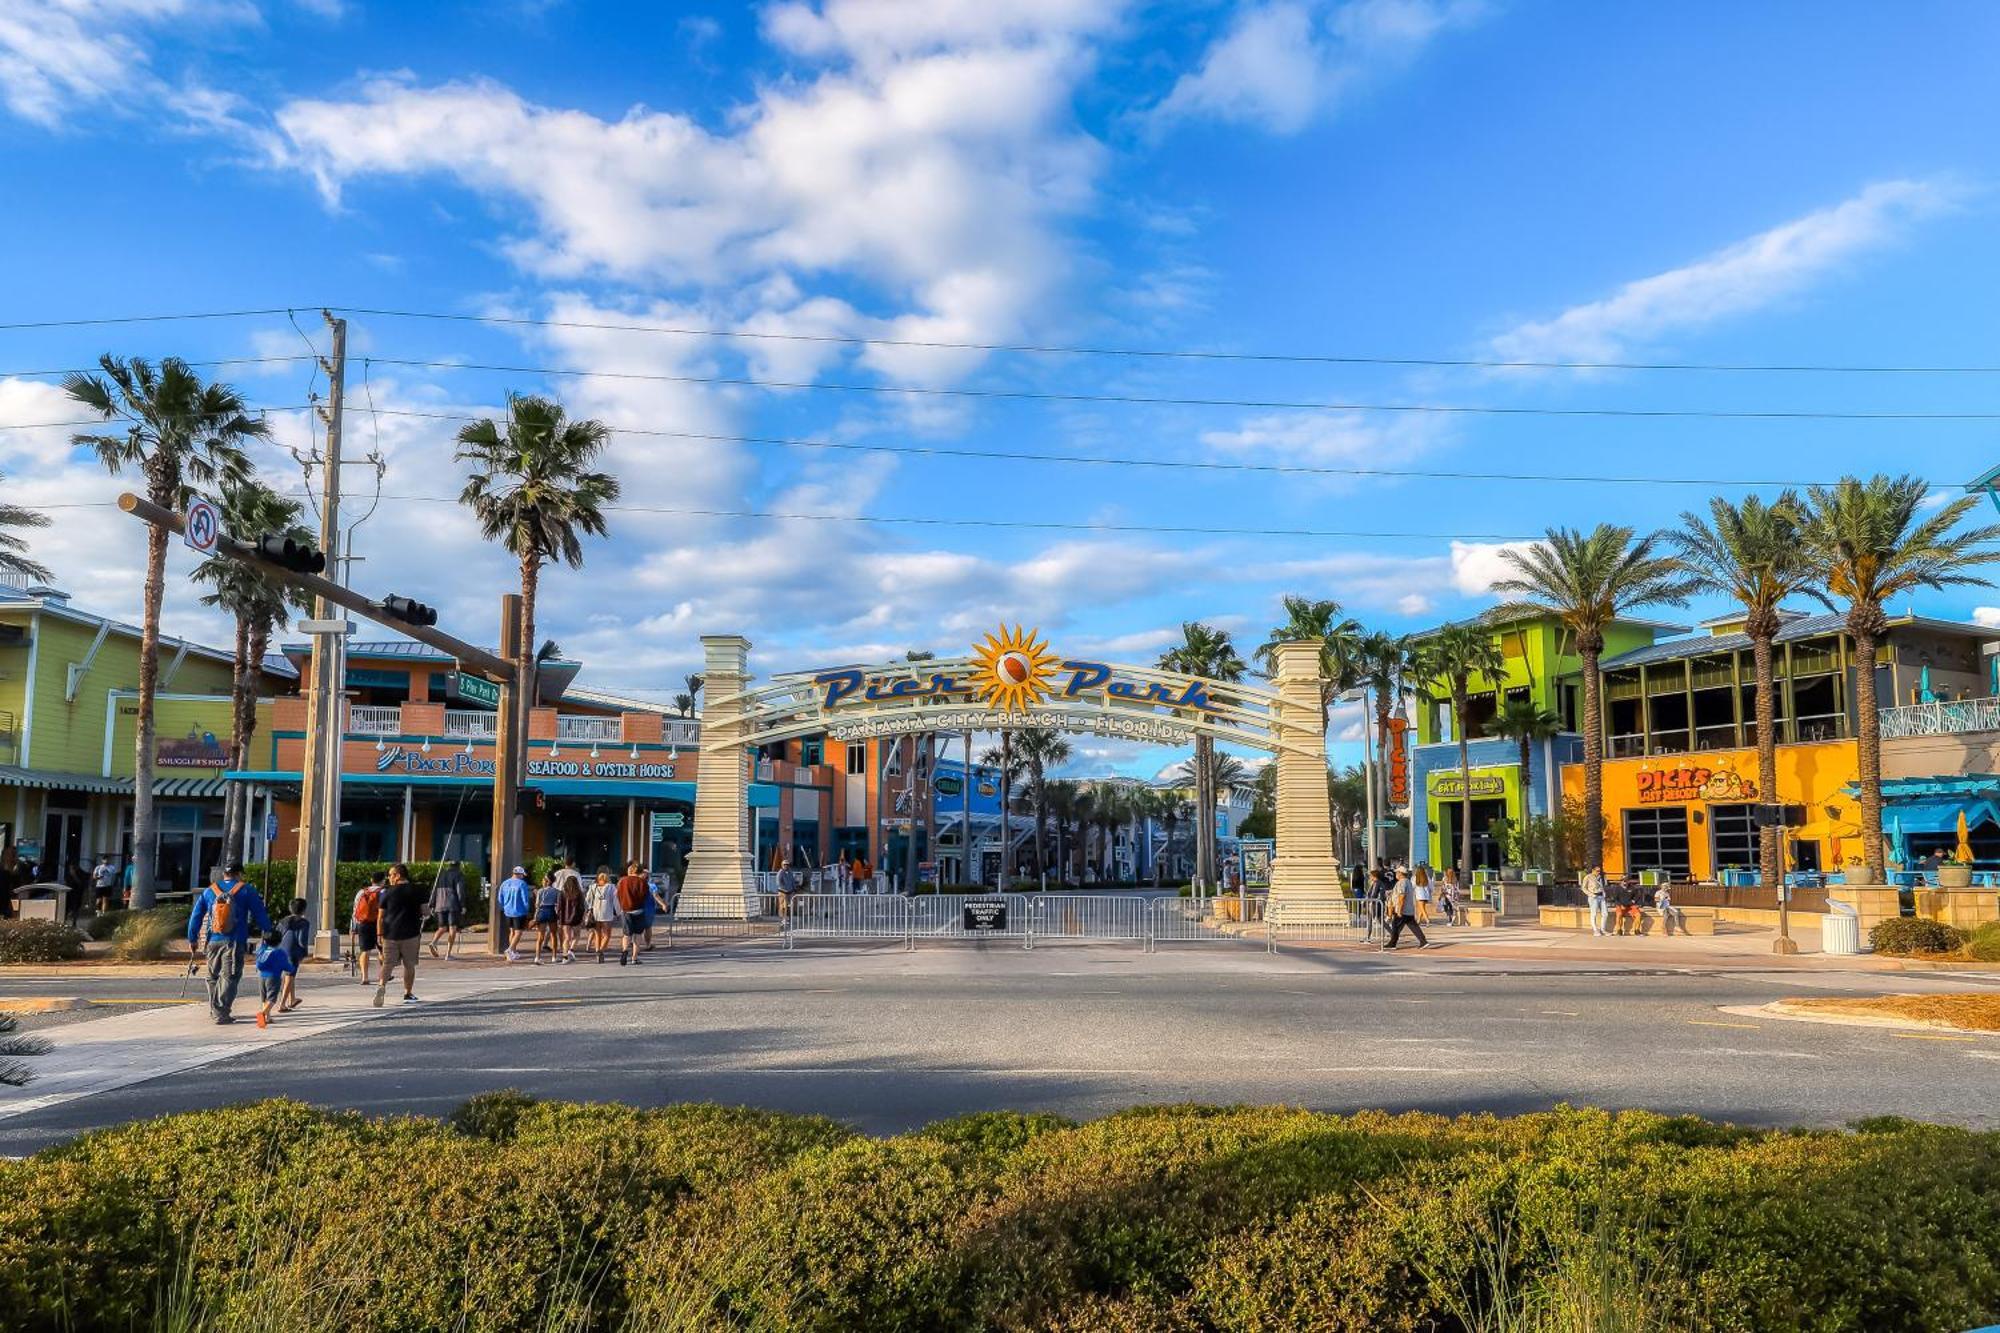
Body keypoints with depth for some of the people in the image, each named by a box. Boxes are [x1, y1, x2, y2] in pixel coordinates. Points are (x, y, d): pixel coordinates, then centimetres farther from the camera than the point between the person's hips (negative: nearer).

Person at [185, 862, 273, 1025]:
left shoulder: (209, 891, 11)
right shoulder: (246, 891, -1)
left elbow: (195, 916, 12)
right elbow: (260, 913, 2)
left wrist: (192, 939, 18)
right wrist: (267, 931, 16)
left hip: (212, 942, 4)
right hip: (234, 943, -4)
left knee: (213, 976, 18)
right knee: (230, 977, -3)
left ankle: (214, 1010, 28)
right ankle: (222, 1013, -11)